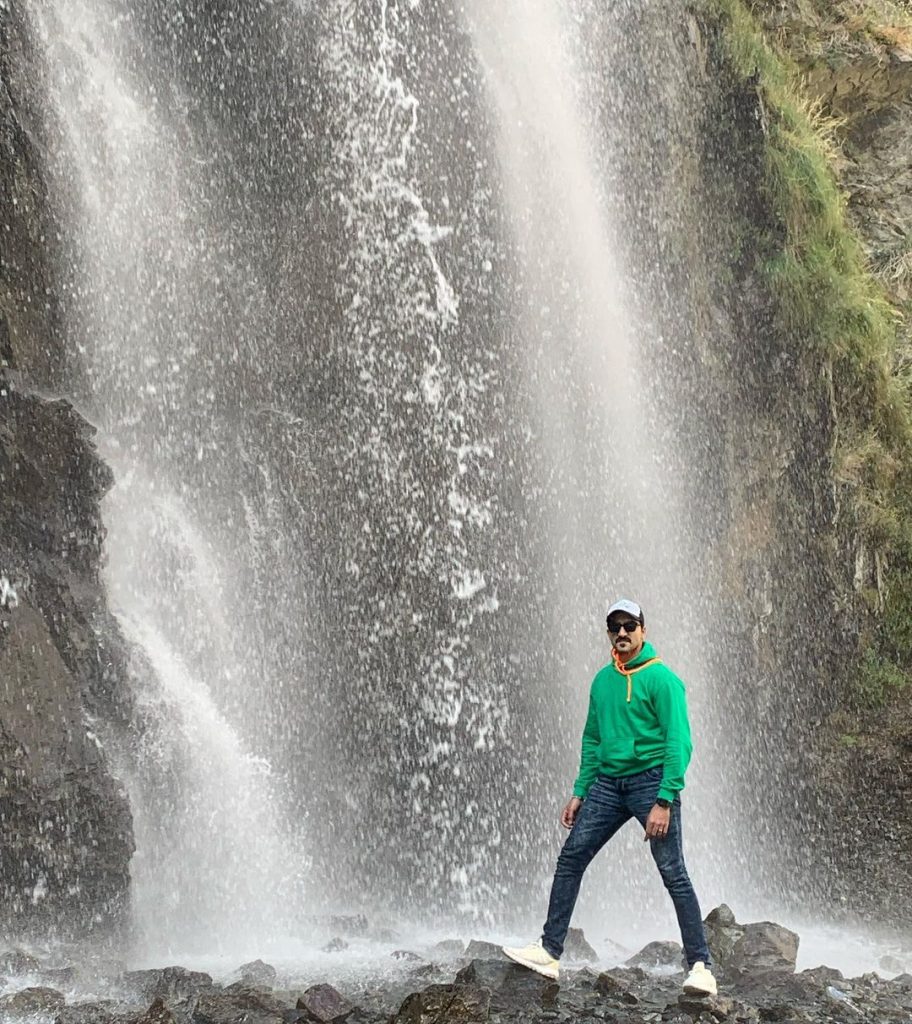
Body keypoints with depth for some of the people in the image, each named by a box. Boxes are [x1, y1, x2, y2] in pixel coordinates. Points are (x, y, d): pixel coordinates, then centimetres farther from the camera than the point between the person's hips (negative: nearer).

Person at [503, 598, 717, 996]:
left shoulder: (661, 679, -10)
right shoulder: (602, 681, 11)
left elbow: (679, 742, -15)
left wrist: (664, 802, -21)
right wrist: (580, 792, 11)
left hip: (650, 781, -6)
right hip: (608, 783, 6)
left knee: (673, 874, -6)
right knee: (570, 858, 1)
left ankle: (700, 966, -2)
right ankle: (549, 951, 7)